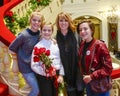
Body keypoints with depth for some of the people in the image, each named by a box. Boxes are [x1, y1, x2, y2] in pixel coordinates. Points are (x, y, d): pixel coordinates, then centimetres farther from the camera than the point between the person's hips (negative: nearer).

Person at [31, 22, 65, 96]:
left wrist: (61, 75, 0)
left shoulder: (56, 44, 5)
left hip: (56, 76, 4)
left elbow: (61, 60, 8)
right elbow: (34, 65, -12)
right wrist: (45, 72, -24)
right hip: (44, 77, -4)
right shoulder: (38, 46, -8)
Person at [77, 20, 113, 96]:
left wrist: (92, 77, -22)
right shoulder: (82, 45, 3)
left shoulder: (99, 45, -17)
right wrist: (84, 75, 2)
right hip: (88, 83, 7)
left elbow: (108, 68, -19)